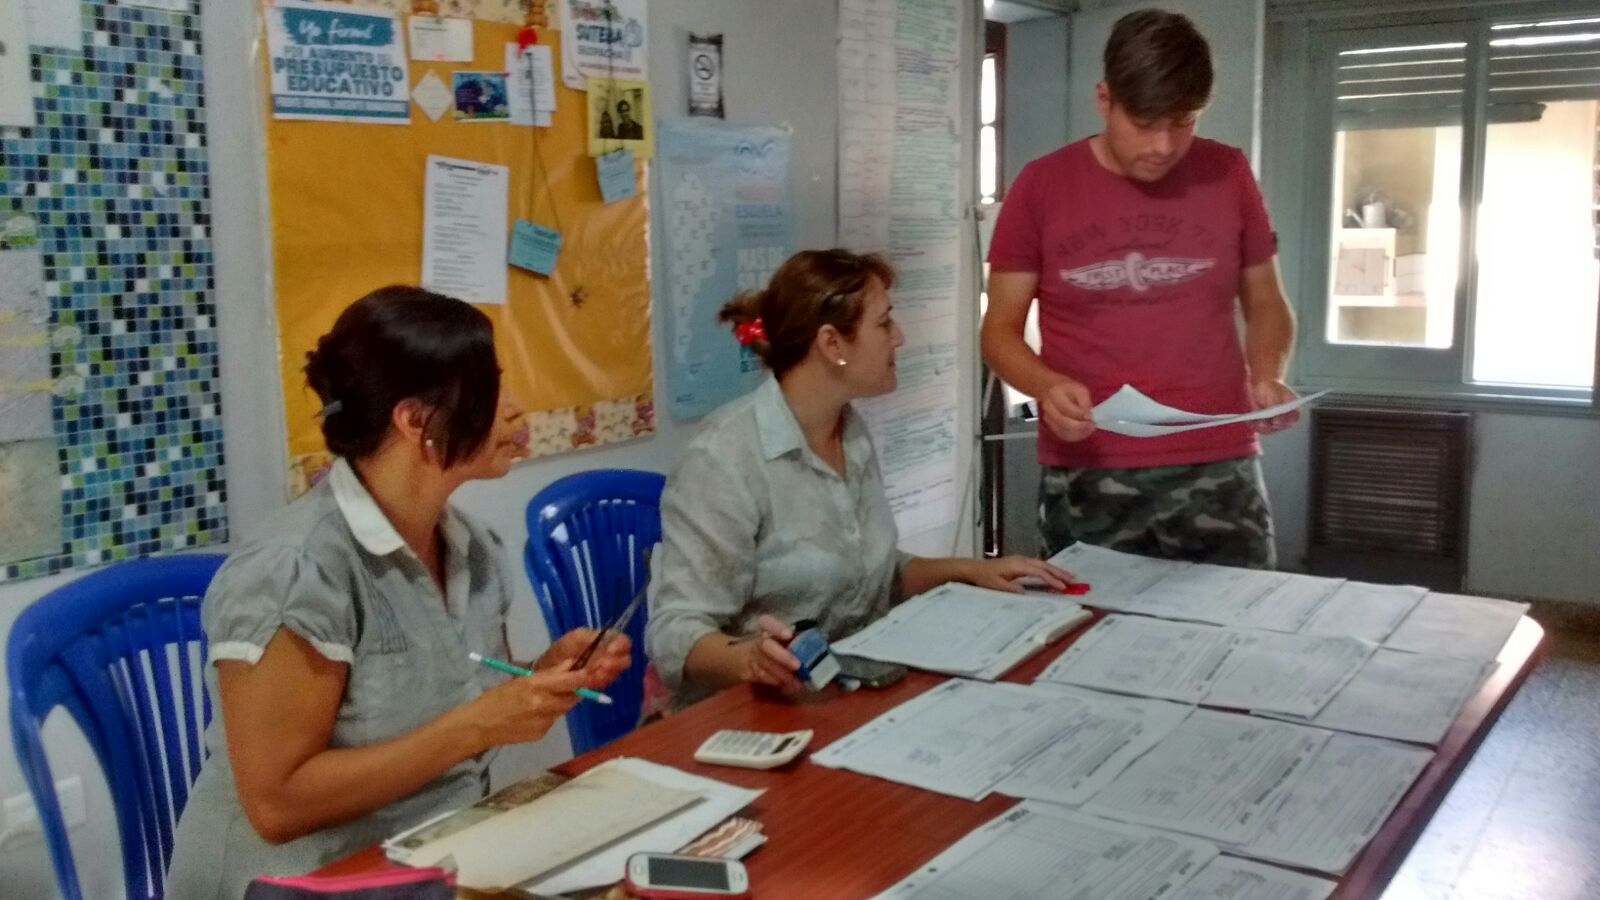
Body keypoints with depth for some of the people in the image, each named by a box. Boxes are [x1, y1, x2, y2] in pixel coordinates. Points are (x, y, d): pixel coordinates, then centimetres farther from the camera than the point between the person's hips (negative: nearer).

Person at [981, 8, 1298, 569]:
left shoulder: (1228, 175, 4)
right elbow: (1001, 328, 2)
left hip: (1217, 469, 1)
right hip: (1085, 477, -1)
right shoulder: (1041, 186, 0)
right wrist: (1047, 387, -18)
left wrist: (1268, 376, -7)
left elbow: (1265, 303, 14)